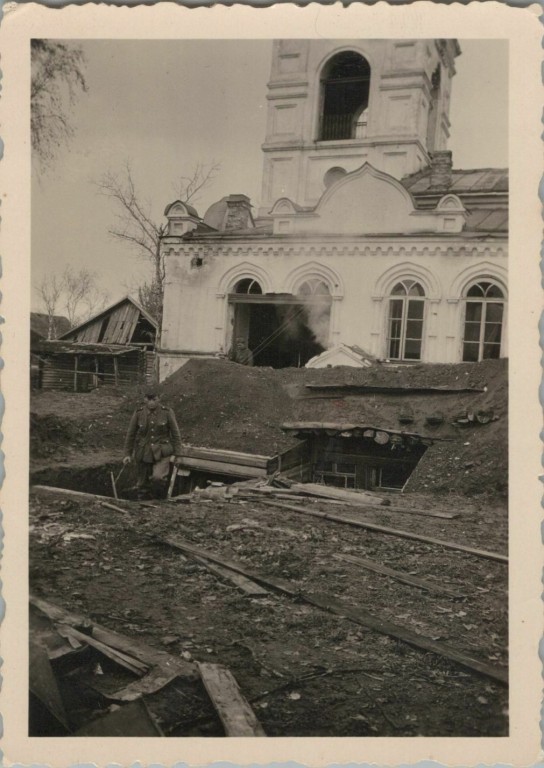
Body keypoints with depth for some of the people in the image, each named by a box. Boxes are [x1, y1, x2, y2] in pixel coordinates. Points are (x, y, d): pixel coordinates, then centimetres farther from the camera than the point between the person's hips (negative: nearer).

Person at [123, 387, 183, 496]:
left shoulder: (167, 412, -10)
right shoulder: (138, 413, -6)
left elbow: (175, 434, -1)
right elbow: (131, 434, 5)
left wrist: (177, 454, 0)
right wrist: (127, 454, 4)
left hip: (161, 452, -2)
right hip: (143, 452, 2)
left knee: (158, 477, -26)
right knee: (142, 485, 9)